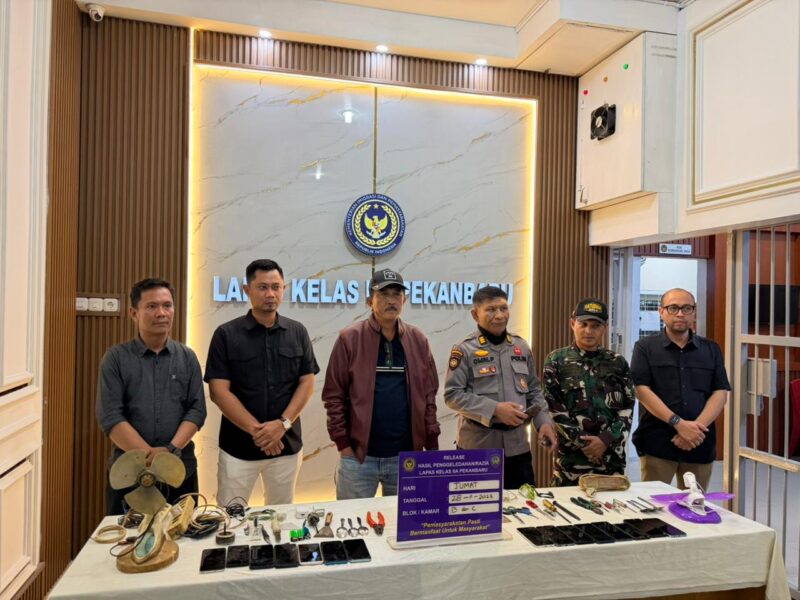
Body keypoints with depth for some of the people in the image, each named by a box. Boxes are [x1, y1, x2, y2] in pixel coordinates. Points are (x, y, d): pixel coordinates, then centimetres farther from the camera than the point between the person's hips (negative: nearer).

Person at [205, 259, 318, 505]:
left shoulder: (297, 332, 4)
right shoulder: (226, 334, -4)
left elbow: (307, 382, 2)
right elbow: (219, 391, -8)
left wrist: (283, 423, -12)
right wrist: (256, 429, -15)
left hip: (287, 444, 3)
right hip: (239, 446, -2)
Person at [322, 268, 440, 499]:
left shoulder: (418, 340, 4)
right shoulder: (349, 339, -6)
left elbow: (428, 396, 6)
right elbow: (333, 395, -4)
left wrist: (432, 445, 4)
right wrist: (342, 443, -7)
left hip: (406, 455, 3)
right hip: (358, 455, -3)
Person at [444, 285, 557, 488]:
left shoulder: (521, 347, 9)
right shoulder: (465, 349, -7)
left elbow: (534, 390, 15)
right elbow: (453, 395, -12)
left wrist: (544, 422, 0)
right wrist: (494, 409, -19)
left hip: (517, 444, 5)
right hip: (477, 445, -4)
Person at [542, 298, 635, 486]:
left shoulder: (618, 363, 8)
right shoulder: (556, 360, 0)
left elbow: (627, 409, 3)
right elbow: (554, 409, -5)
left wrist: (605, 440, -10)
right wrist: (583, 442, -11)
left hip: (612, 455, 2)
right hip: (571, 456, -2)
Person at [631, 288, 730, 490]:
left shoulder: (711, 350, 12)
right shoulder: (645, 348, 3)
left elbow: (720, 393, 5)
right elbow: (641, 390, -7)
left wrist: (697, 428, -10)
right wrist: (679, 423, -16)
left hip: (700, 444, 3)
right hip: (657, 443, -3)